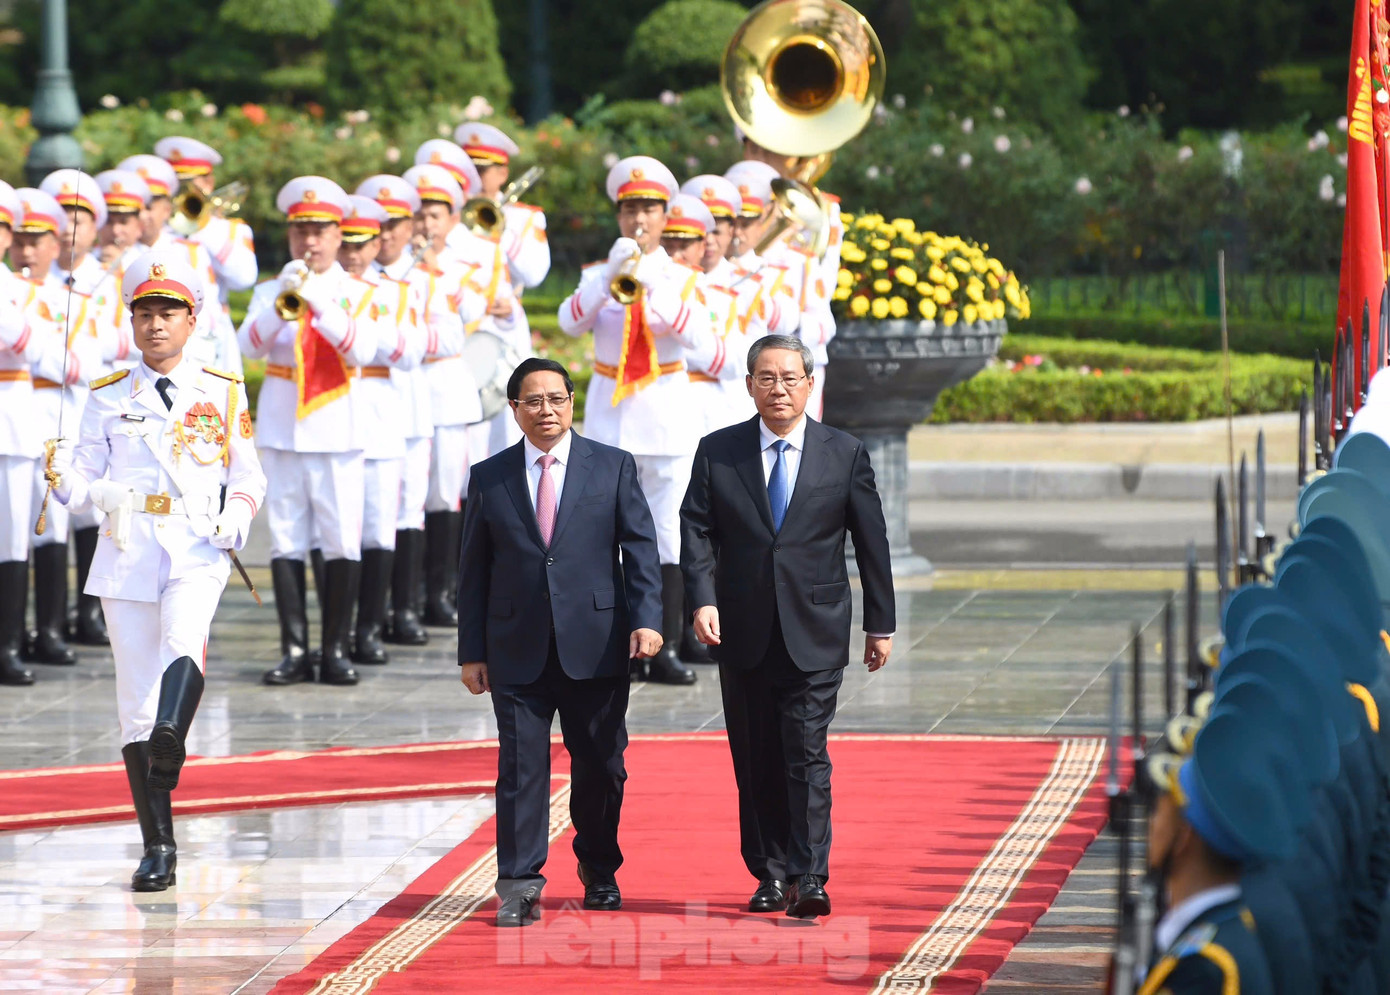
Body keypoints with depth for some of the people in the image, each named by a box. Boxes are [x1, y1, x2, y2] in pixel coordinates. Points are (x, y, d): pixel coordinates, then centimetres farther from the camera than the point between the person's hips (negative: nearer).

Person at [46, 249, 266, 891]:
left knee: (185, 635, -34)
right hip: (127, 554, 1)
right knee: (135, 700, 0)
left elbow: (247, 475, 14)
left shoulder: (222, 394, 9)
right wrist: (65, 476, -15)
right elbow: (83, 482, 8)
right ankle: (158, 847, 6)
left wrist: (238, 515, -7)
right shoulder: (108, 399, 10)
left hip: (197, 551, -1)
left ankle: (169, 743, -57)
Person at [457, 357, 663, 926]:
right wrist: (472, 651, 4)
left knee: (600, 766, 6)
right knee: (521, 766, -6)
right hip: (518, 650, 0)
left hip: (595, 645, 0)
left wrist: (646, 618, -11)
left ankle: (599, 872, 25)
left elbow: (640, 548, 2)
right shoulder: (489, 478, 7)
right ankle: (519, 885, -5)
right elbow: (474, 571, 8)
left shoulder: (614, 467, 6)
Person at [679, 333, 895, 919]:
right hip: (743, 632, 2)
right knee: (755, 762, 6)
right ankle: (771, 876, 14)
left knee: (807, 756, -10)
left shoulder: (845, 454, 3)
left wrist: (880, 624, 7)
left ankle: (810, 879, -14)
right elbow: (696, 531, 0)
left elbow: (871, 541, 7)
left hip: (815, 634, -2)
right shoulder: (717, 453, 5)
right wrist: (703, 600, -16)